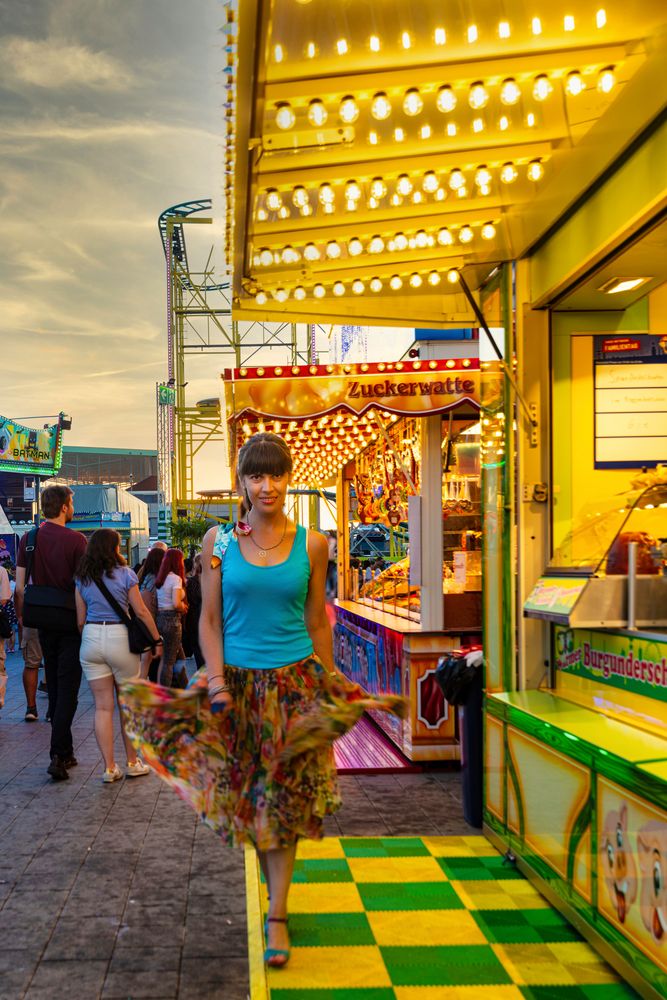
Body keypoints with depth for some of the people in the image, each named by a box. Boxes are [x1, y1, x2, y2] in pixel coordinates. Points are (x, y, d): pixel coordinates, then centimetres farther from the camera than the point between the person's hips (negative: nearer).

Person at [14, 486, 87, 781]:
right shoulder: (76, 540, -12)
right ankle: (58, 755, -11)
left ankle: (65, 753, 21)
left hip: (44, 623, 5)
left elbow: (20, 587, 3)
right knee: (68, 689, -2)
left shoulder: (28, 539, 1)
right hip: (72, 623, -5)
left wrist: (21, 616, 14)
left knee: (54, 687, 15)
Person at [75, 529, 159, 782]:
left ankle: (109, 767, 6)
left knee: (102, 707, 6)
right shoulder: (125, 574, -5)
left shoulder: (82, 578, 5)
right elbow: (141, 612, -4)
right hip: (119, 637, -3)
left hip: (91, 638, 3)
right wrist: (157, 639, 4)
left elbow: (80, 618, 6)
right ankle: (133, 763, 19)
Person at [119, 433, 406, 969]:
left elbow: (318, 624, 6)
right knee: (248, 796, 10)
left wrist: (331, 685, 10)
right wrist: (216, 679, -11)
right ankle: (276, 887, 36)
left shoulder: (311, 544, -1)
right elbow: (210, 619, 0)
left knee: (283, 798, 3)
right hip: (237, 681, 1)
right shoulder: (219, 541, -1)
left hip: (295, 682, -1)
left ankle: (277, 914, 14)